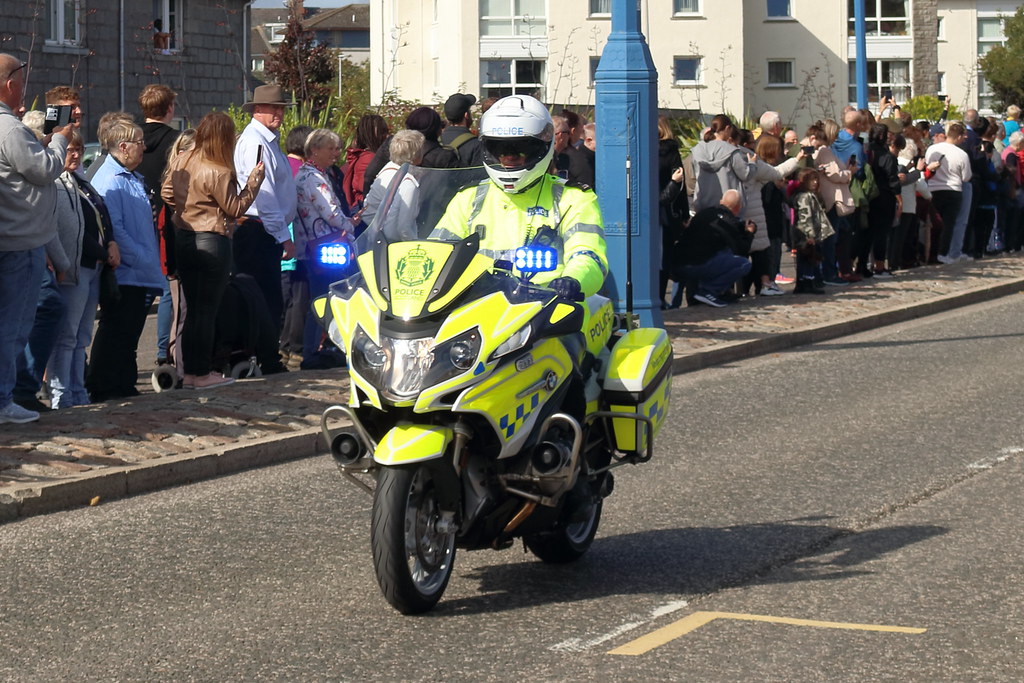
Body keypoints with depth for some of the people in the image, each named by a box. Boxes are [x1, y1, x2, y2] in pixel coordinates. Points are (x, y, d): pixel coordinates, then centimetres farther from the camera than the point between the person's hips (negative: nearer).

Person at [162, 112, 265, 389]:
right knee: (207, 310, -1)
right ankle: (202, 374, 2)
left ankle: (189, 371, 15)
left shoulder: (180, 162, 3)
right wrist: (253, 182, -7)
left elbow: (167, 194, 13)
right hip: (212, 242, -7)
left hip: (183, 239, 7)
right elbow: (235, 209, -12)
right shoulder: (218, 172, -18)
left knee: (192, 308, 13)